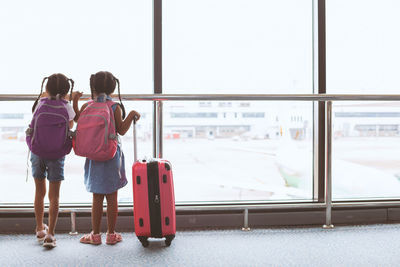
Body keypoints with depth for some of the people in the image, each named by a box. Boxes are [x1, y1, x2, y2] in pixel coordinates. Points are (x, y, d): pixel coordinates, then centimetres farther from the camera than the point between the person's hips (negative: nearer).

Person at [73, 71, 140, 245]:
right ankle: (111, 234, 12)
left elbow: (77, 121, 14)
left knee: (97, 197, 9)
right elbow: (121, 130, -8)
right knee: (112, 197, 7)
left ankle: (95, 234, 13)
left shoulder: (87, 106, -2)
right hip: (112, 155, -1)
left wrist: (75, 102, 21)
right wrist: (132, 115, -1)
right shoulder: (115, 107, -7)